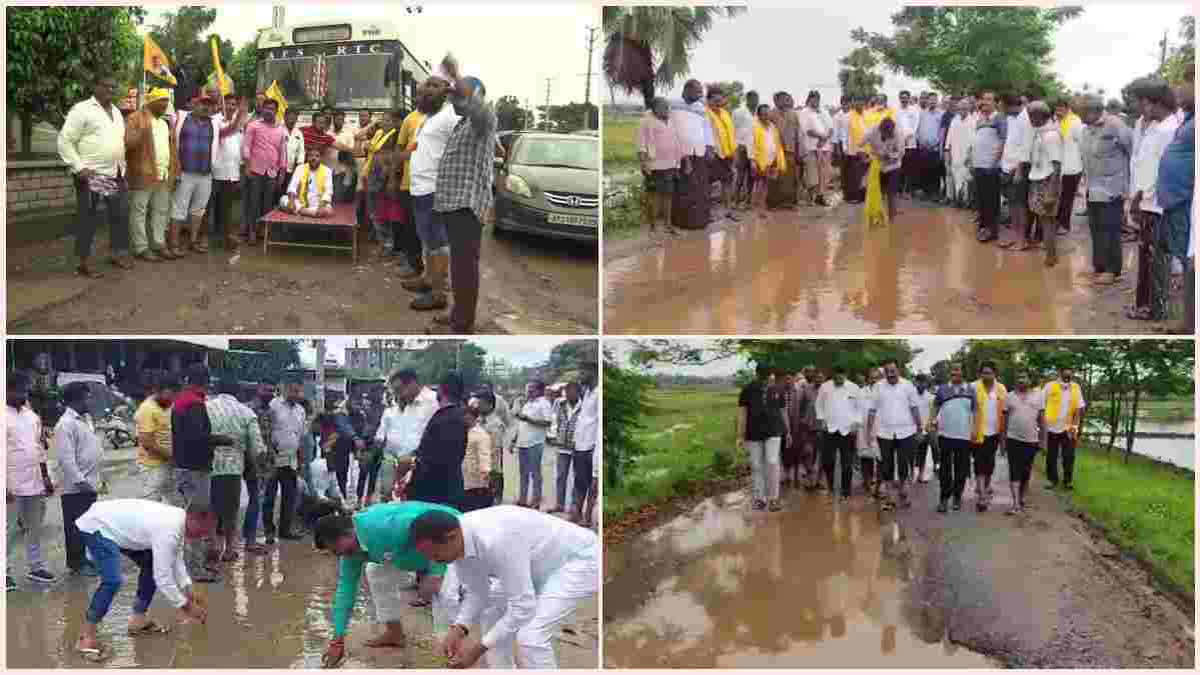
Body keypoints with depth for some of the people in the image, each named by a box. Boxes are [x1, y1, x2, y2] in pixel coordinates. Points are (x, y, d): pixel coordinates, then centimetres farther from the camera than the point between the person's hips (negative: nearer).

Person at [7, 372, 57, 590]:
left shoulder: (32, 416, 10)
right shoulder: (5, 418, -11)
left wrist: (46, 477, 14)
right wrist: (5, 486, -18)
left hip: (34, 484, 7)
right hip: (13, 486, -6)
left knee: (35, 528, 13)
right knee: (10, 530, 2)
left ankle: (36, 567, 23)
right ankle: (6, 572, 11)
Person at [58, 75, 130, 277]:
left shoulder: (116, 112, 15)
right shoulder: (82, 109, -8)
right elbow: (65, 141, -11)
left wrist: (123, 166, 14)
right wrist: (79, 167, -17)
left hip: (116, 175, 8)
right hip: (91, 176, -7)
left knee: (121, 215, 12)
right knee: (88, 220, -3)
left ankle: (117, 254, 27)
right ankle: (83, 264, 4)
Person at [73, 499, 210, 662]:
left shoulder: (178, 518, -2)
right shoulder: (168, 531, -30)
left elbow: (175, 558, 14)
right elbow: (162, 578, -26)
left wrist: (190, 590, 9)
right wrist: (186, 606, -15)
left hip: (114, 523, 10)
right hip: (96, 527, -10)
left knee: (152, 564, 11)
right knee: (112, 581, -26)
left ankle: (138, 620, 19)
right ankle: (86, 638, -16)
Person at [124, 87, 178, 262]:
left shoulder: (165, 122, 19)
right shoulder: (135, 119, -5)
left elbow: (172, 148, 23)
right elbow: (126, 142, -16)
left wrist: (174, 170, 16)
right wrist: (142, 131, -31)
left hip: (164, 175, 8)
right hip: (143, 174, -7)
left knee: (160, 212, 12)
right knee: (139, 212, -2)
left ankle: (159, 244, 20)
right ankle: (141, 248, 1)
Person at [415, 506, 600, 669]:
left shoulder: (495, 541, -37)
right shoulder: (459, 541, -10)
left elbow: (523, 606, -33)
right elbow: (477, 593, 4)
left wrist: (480, 647, -28)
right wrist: (459, 629, -13)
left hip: (579, 560, -10)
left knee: (530, 636, -21)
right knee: (493, 620, 10)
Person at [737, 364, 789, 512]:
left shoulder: (777, 391, 4)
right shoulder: (747, 391, -2)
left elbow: (783, 411, 13)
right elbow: (742, 414, -3)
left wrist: (787, 432, 16)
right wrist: (740, 436, -8)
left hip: (773, 432, 0)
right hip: (754, 434, 0)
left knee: (772, 463, -11)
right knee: (756, 466, 6)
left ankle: (773, 498, -5)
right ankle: (760, 498, 16)